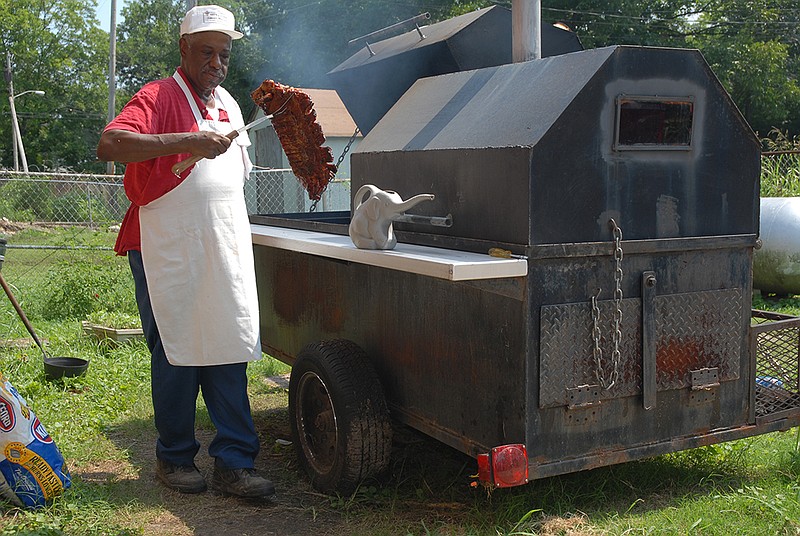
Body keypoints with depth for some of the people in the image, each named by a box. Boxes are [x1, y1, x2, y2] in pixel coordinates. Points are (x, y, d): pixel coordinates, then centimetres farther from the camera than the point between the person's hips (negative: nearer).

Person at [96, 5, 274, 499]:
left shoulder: (228, 104, 18)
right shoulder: (159, 97, -6)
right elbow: (109, 145, -25)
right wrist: (189, 141, -29)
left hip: (225, 251, 6)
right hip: (169, 251, -6)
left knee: (229, 351, 2)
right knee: (177, 355, 2)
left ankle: (234, 462, 6)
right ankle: (175, 458, 18)